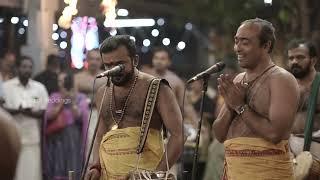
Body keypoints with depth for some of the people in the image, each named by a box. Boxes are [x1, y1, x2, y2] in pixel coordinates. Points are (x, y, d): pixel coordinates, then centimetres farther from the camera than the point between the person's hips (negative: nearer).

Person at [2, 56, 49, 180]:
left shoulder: (40, 88, 8)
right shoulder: (6, 86, 2)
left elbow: (45, 112, 5)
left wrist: (31, 113, -14)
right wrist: (17, 111, -18)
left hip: (31, 137, 1)